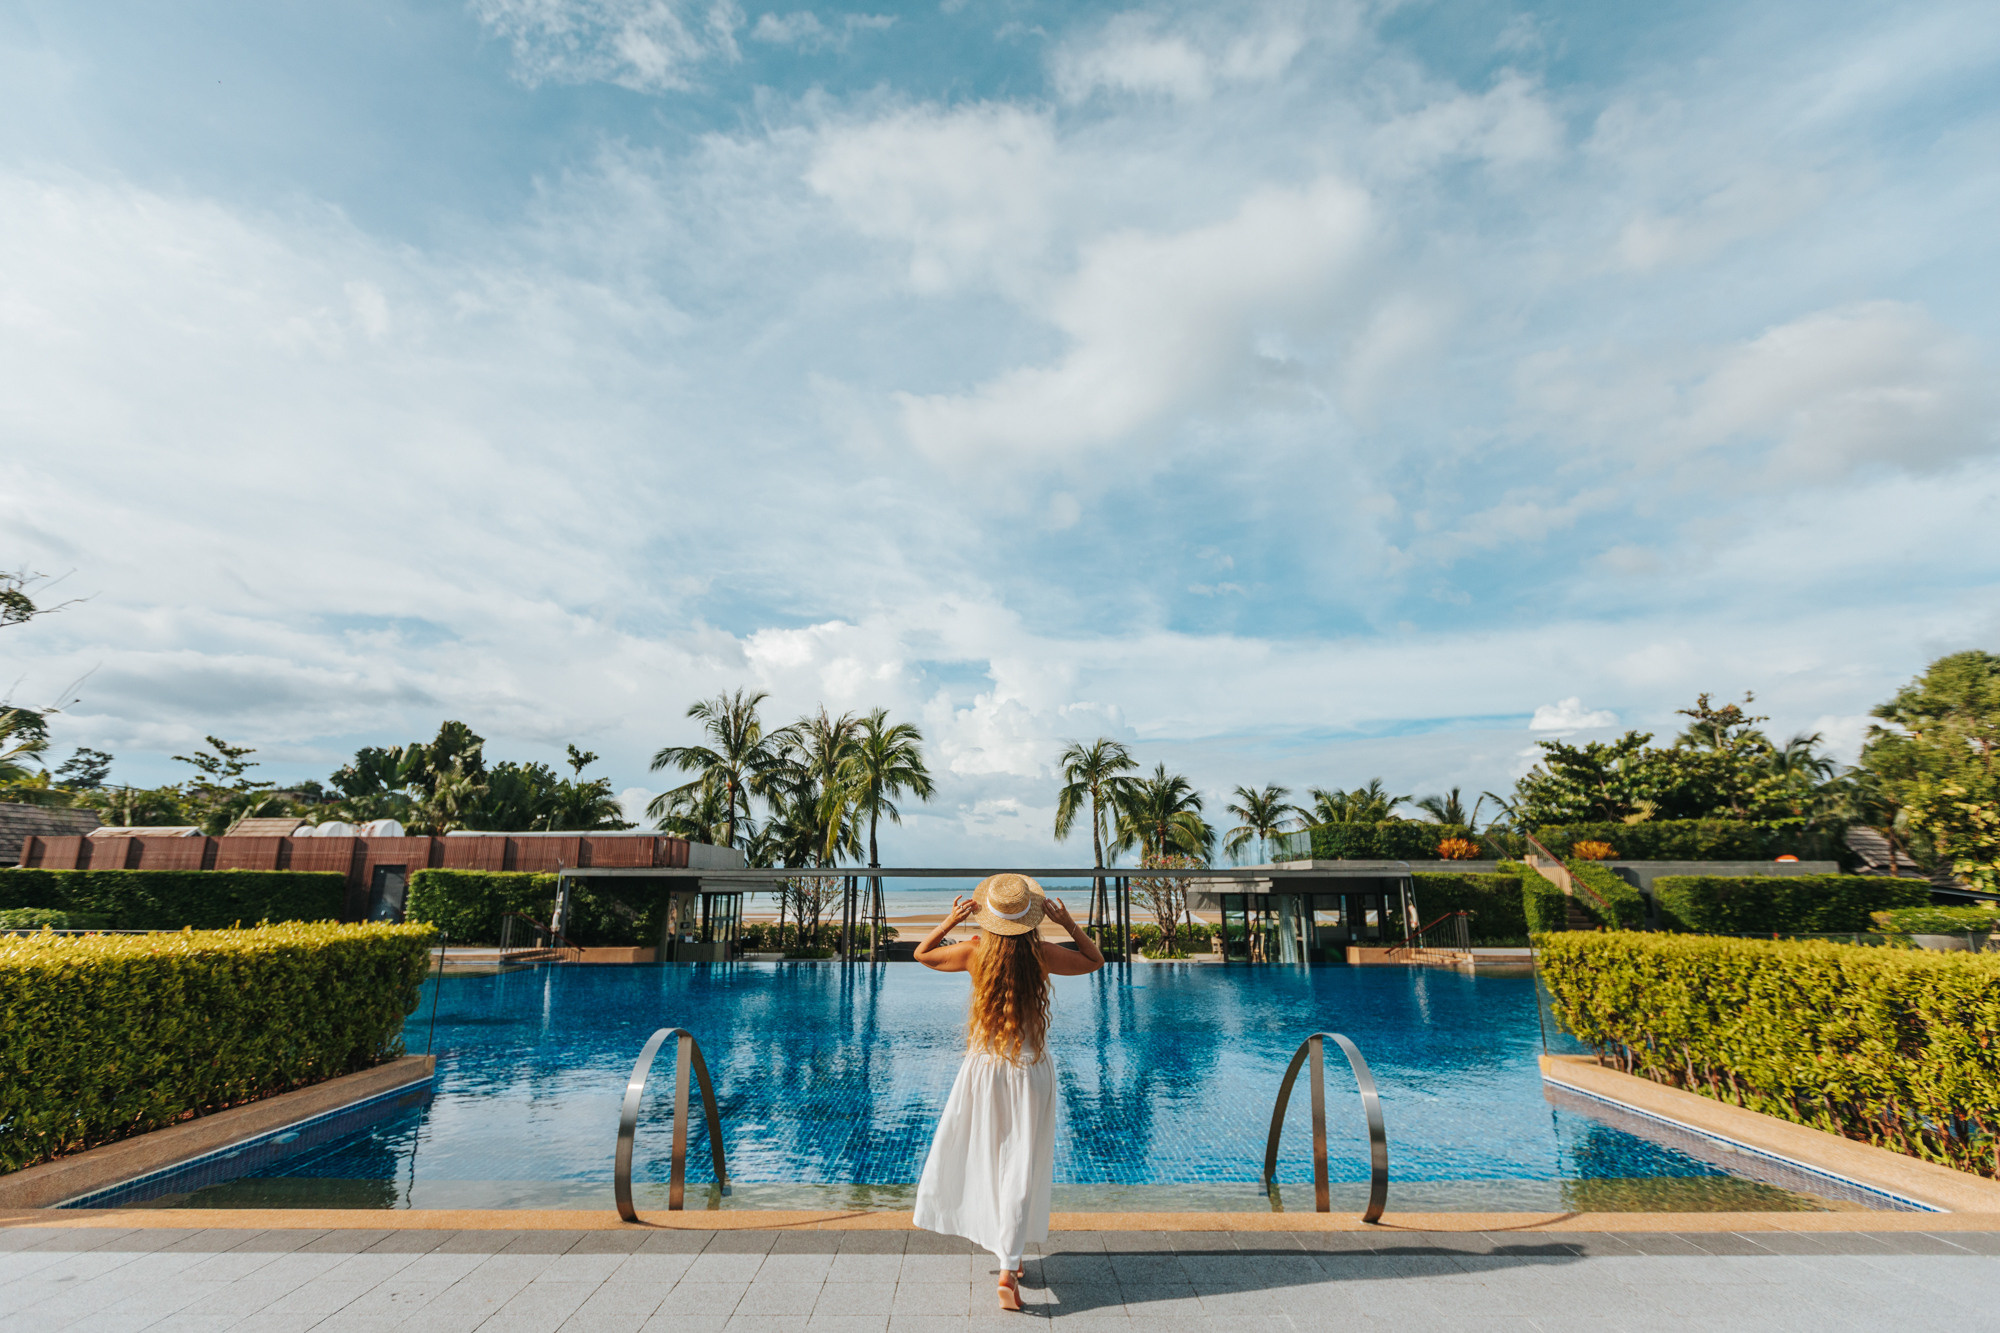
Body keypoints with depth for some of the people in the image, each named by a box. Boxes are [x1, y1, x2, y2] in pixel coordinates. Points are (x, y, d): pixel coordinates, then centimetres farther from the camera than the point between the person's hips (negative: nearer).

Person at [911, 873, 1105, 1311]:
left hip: (984, 1067, 2)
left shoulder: (974, 950, -11)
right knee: (1022, 1167, 5)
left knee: (983, 1155, 20)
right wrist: (1068, 922, -3)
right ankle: (1008, 1266, 2)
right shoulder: (1042, 954, -14)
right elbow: (1095, 960, 5)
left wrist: (952, 919, 1)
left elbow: (922, 954, 8)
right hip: (1030, 1070, -2)